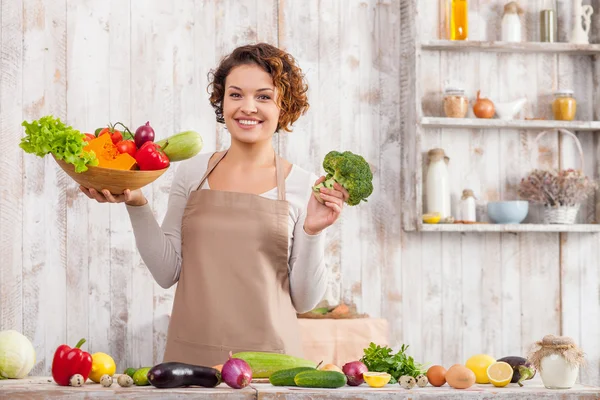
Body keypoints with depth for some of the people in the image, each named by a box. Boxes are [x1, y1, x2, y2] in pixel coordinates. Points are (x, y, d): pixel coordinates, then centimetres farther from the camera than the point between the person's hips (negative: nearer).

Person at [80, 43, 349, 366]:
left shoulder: (304, 188, 0)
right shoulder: (192, 172, 7)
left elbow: (305, 301, 1)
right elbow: (167, 272, 5)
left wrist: (312, 232, -12)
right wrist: (137, 204, -3)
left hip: (268, 357, -2)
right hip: (191, 355, 2)